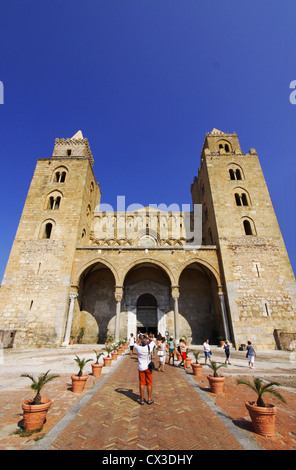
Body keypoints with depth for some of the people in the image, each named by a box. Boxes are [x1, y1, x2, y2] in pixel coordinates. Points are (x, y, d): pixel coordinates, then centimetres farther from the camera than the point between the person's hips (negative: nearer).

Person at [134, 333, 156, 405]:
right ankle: (149, 400, 18)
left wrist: (140, 338, 12)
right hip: (148, 367, -1)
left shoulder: (138, 348, -12)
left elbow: (135, 344, 12)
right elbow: (153, 342, 8)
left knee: (141, 383, 9)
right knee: (149, 383, 10)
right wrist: (147, 337, 15)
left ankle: (142, 400, 16)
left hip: (141, 368, 1)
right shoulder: (149, 347, -14)